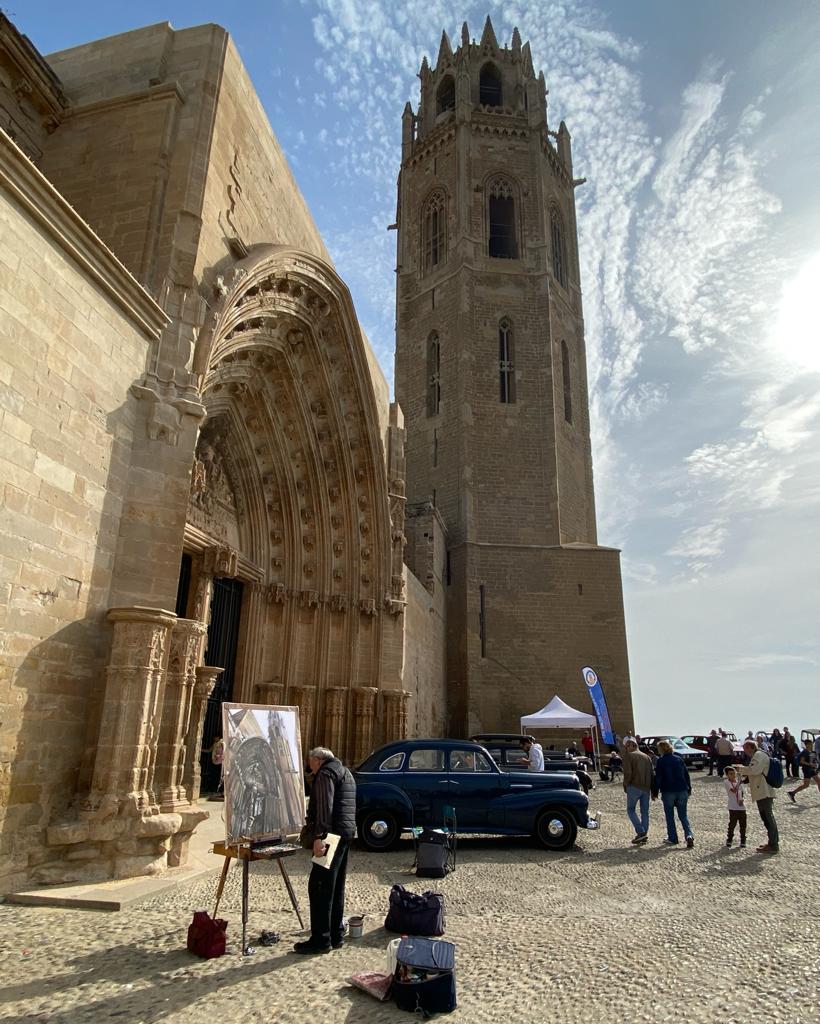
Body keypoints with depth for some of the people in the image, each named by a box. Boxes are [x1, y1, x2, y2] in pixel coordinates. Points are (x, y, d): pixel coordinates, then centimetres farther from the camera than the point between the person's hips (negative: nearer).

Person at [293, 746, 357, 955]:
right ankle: (336, 936, 19)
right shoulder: (345, 772, 23)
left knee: (319, 887, -5)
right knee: (336, 888, 14)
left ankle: (321, 940, -3)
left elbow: (325, 807, -20)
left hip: (332, 835, -10)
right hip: (347, 833, 10)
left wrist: (319, 836, -24)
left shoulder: (326, 773, -8)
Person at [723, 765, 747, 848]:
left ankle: (743, 841, 20)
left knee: (743, 824, 7)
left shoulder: (739, 781, 9)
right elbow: (734, 790, -21)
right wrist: (739, 782, -25)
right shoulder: (727, 782, -7)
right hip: (733, 807, -5)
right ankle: (729, 840, 13)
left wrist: (742, 799, -8)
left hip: (742, 807, 5)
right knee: (732, 824, -4)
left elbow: (743, 793, 12)